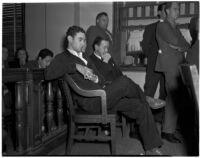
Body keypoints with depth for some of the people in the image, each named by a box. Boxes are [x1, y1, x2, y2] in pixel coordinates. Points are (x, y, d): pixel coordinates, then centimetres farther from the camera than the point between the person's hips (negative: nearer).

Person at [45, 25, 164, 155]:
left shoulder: (85, 57, 27)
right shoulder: (62, 58, 4)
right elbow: (48, 74, -18)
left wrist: (96, 79, -4)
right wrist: (76, 66, -21)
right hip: (90, 102, -8)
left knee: (142, 108, -4)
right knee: (123, 82, -25)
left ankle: (152, 149, 5)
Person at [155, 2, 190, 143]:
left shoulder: (175, 27, 26)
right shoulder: (162, 26, 1)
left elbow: (187, 46, 17)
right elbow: (174, 41, -13)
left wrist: (180, 47, -3)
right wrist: (181, 44, 5)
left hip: (178, 65, 8)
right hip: (170, 65, -7)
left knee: (175, 96, 3)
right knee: (174, 97, -12)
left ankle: (170, 127, 11)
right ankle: (168, 131, -7)